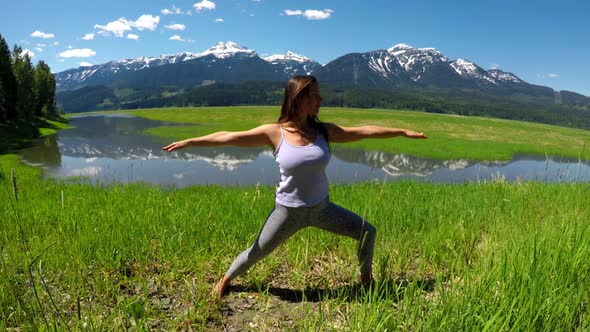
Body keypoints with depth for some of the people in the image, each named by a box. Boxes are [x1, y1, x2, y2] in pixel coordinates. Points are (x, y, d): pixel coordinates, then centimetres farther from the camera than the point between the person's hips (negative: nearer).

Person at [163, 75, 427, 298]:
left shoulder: (324, 131, -5)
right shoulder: (275, 133, -14)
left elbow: (364, 131, -3)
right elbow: (228, 137, -11)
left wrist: (402, 132, 0)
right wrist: (190, 142, -11)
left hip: (321, 208, 4)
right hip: (288, 211, -3)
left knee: (367, 232, 6)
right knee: (257, 253, 10)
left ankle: (366, 279, 32)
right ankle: (225, 280, 41)